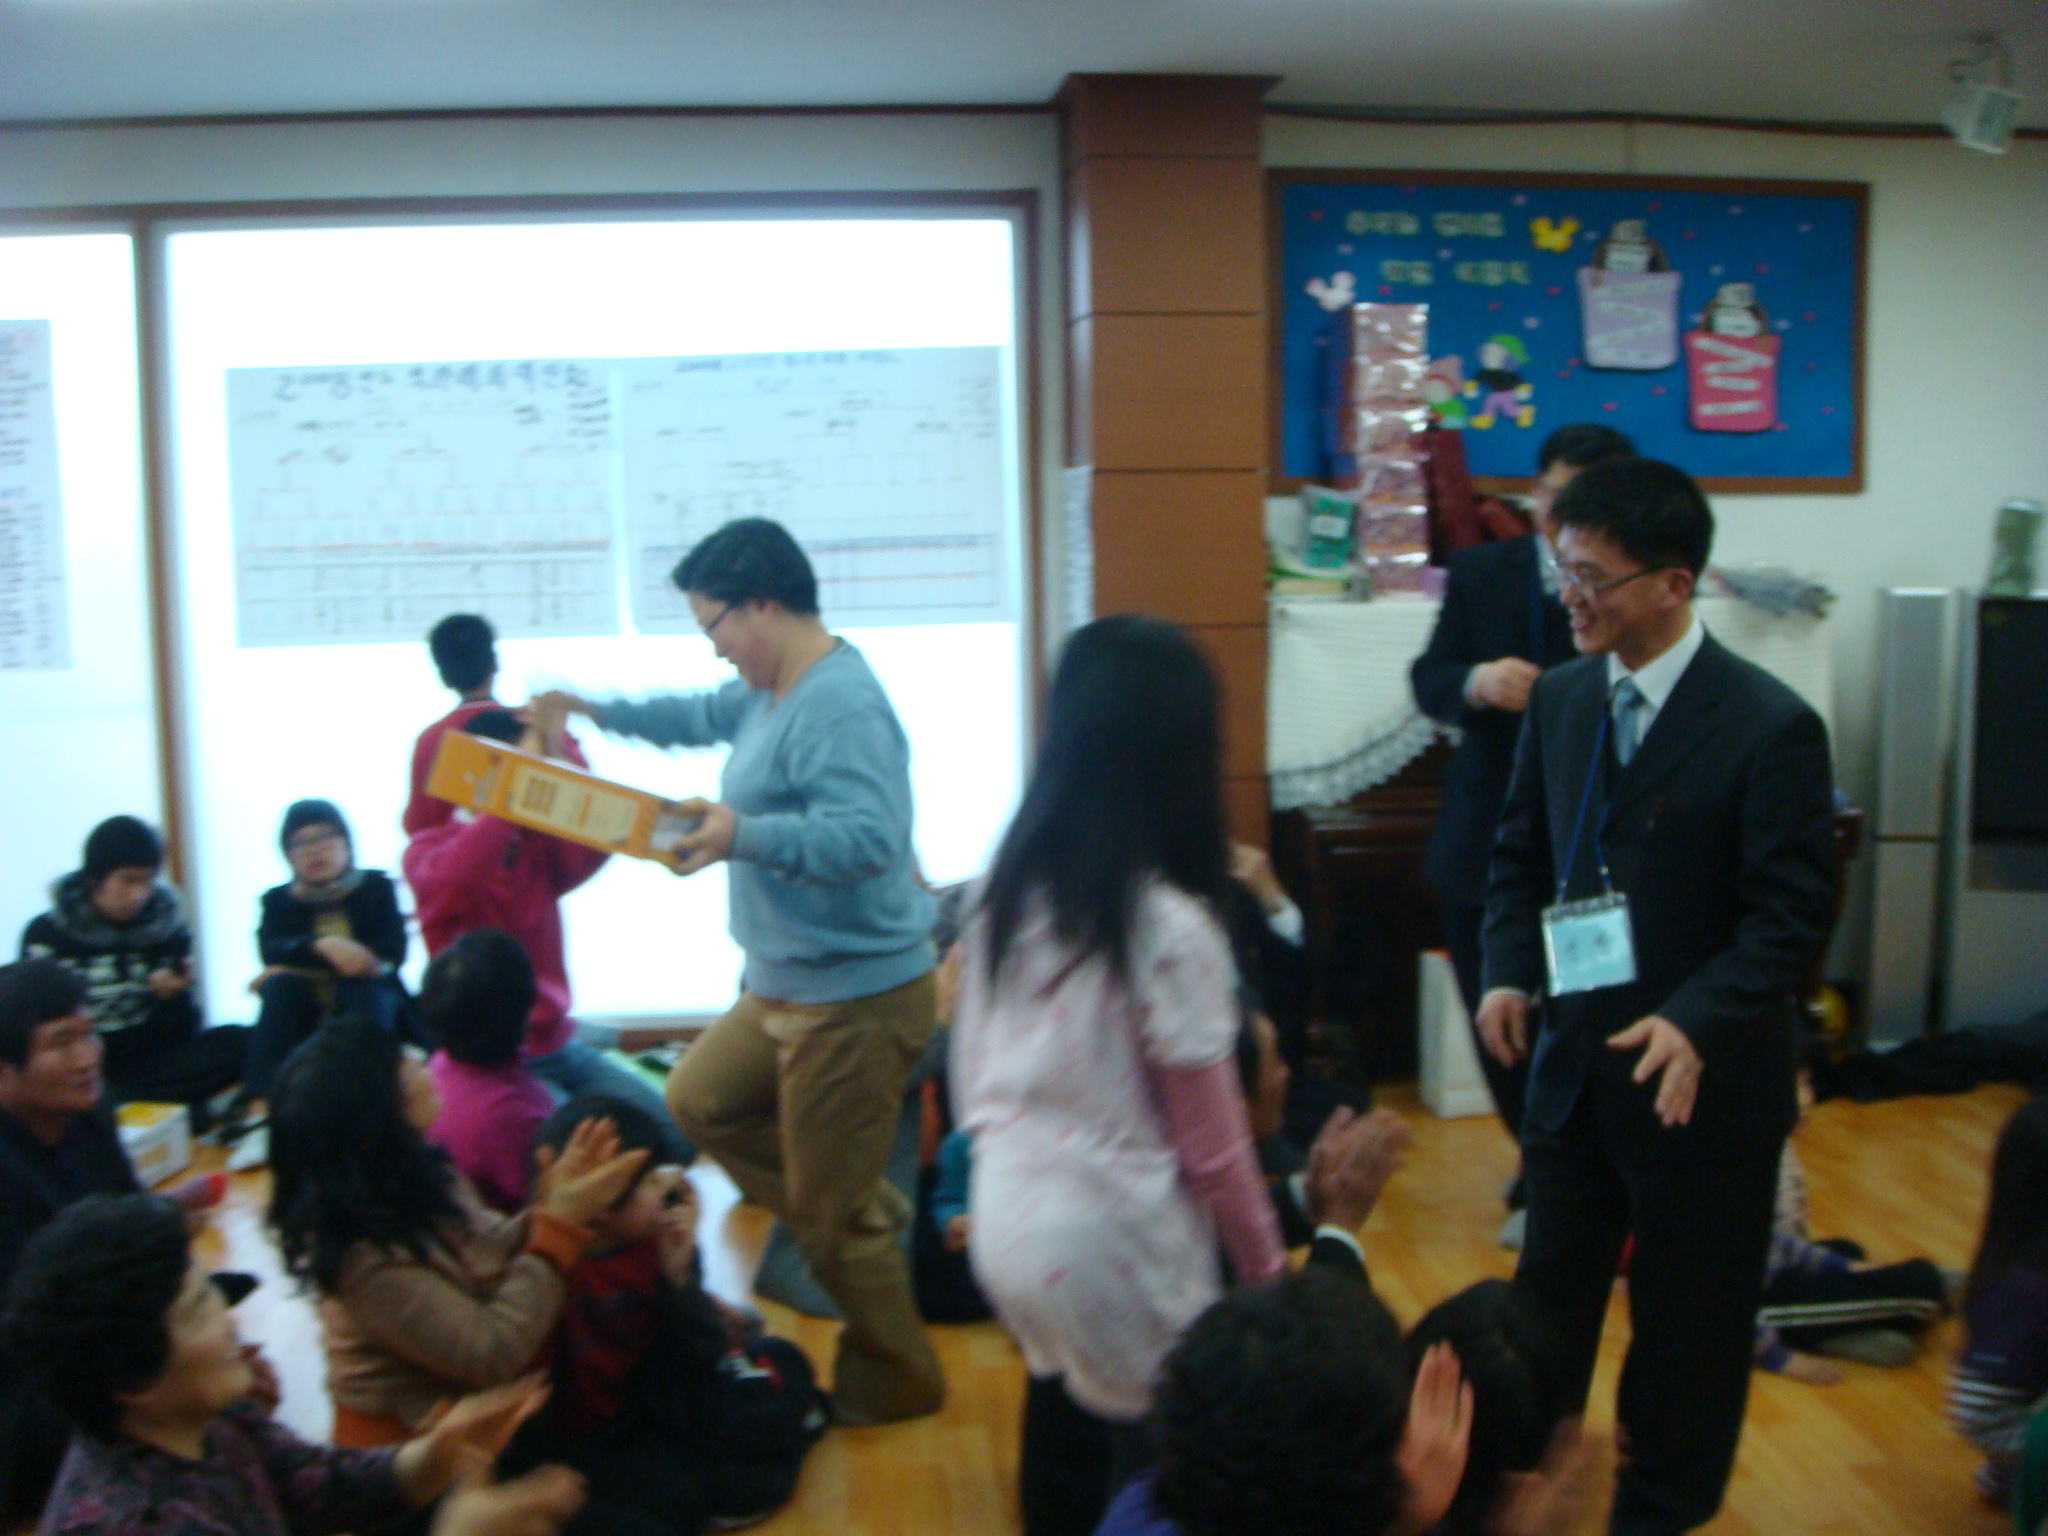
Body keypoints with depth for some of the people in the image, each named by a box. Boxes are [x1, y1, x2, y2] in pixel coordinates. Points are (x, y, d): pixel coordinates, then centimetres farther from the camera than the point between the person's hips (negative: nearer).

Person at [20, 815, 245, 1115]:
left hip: (149, 1062, 3)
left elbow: (180, 1034, 5)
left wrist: (173, 997, -16)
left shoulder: (165, 928, 7)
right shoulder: (45, 936, 1)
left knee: (238, 1041, -24)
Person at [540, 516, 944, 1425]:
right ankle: (869, 1215, 25)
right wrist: (595, 710, 25)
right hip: (790, 985, 10)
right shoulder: (771, 688, 8)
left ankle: (891, 1386, 25)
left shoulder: (839, 706, -24)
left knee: (832, 1212, 3)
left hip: (856, 998, -10)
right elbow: (701, 715, 29)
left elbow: (867, 836, -35)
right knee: (699, 1099, 24)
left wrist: (745, 835, -44)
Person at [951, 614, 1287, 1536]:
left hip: (1006, 1226, 6)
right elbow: (1212, 1149, -12)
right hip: (1111, 1253, -6)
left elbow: (972, 1081, 8)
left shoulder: (1006, 894, -2)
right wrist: (1266, 1271, 3)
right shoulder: (1170, 928, -21)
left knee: (1062, 1424, 21)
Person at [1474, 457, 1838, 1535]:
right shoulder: (1558, 699, 1)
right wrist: (1509, 972, -7)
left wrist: (1697, 1022, -29)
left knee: (1689, 1320, 14)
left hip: (1702, 1081, -5)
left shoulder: (1770, 726, -16)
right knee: (1548, 1293, 19)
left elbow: (1791, 914, -16)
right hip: (1574, 1062, 5)